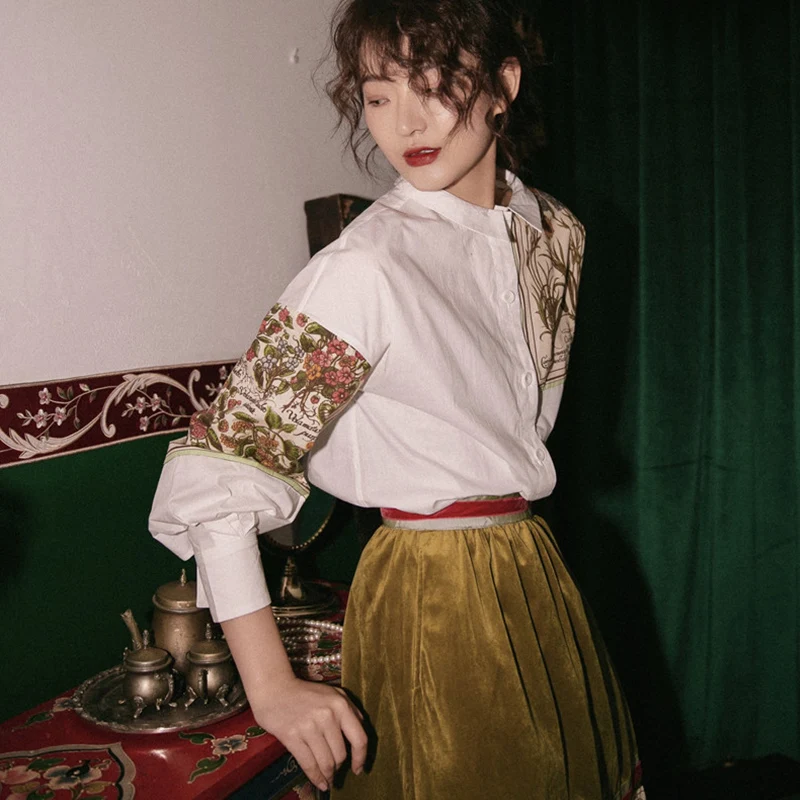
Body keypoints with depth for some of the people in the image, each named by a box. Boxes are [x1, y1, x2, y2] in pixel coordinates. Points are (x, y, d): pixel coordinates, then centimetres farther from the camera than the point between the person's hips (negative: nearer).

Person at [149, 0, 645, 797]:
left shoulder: (554, 231, 0)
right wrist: (272, 691, -22)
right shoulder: (365, 268, -21)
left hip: (536, 573, 7)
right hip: (432, 596, -7)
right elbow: (215, 476, -22)